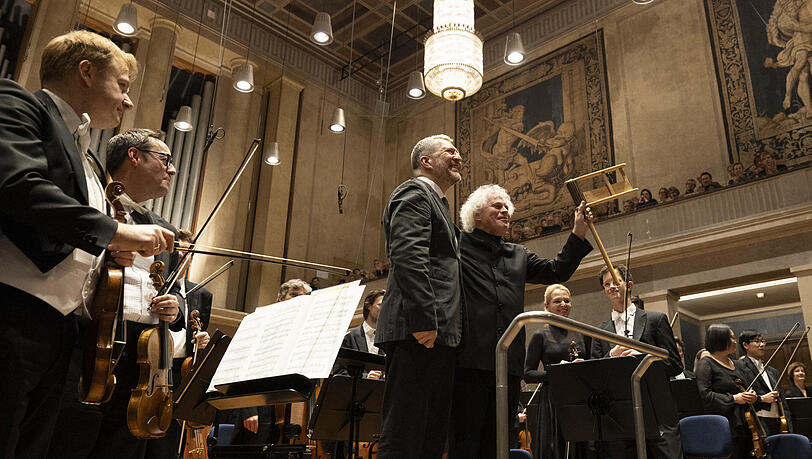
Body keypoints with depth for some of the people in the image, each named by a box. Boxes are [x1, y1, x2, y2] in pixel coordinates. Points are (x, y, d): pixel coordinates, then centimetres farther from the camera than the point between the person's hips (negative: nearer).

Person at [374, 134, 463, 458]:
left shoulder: (437, 202, 29)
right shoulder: (414, 193, -1)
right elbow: (408, 256, -17)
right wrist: (424, 319, -25)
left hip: (439, 334, 10)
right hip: (420, 332, -10)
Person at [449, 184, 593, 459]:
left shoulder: (518, 255, 25)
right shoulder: (457, 245, 8)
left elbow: (557, 271, 19)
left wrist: (579, 232, 10)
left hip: (508, 365, 6)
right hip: (470, 361, -5)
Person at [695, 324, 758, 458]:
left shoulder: (733, 363, 18)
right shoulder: (706, 363, -6)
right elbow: (705, 394, -15)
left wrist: (751, 395, 6)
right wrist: (733, 399, -14)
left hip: (742, 425, 8)